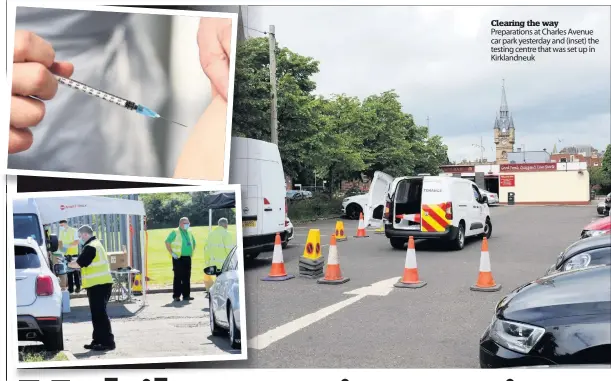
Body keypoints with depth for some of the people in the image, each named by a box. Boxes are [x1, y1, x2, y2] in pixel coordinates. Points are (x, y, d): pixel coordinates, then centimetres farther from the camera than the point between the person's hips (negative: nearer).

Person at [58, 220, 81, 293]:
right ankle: (70, 288, 12)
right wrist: (61, 247, -7)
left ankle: (78, 287, 7)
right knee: (69, 271, 6)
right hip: (66, 254, 4)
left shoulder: (73, 230, -6)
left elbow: (76, 241, -11)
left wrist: (68, 245, -23)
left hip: (74, 253, -4)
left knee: (75, 271, 1)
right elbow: (60, 241, 12)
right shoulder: (61, 232, 8)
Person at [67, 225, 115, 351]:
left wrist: (68, 264, 3)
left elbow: (79, 263, -15)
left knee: (100, 314, -7)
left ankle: (108, 342, -5)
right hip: (100, 284, 10)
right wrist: (74, 265, 11)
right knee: (98, 313, 14)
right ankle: (98, 340, 21)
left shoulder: (90, 247, -13)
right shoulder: (96, 244, 19)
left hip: (98, 285, -10)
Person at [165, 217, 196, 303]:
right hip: (178, 258, -6)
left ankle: (186, 295, 14)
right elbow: (167, 242, -7)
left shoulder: (189, 233, 16)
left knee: (187, 277, 8)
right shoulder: (175, 232, -3)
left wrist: (192, 252, 17)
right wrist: (172, 253, -11)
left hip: (187, 258, 6)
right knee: (178, 277, -5)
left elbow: (193, 243, 29)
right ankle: (176, 296, 1)